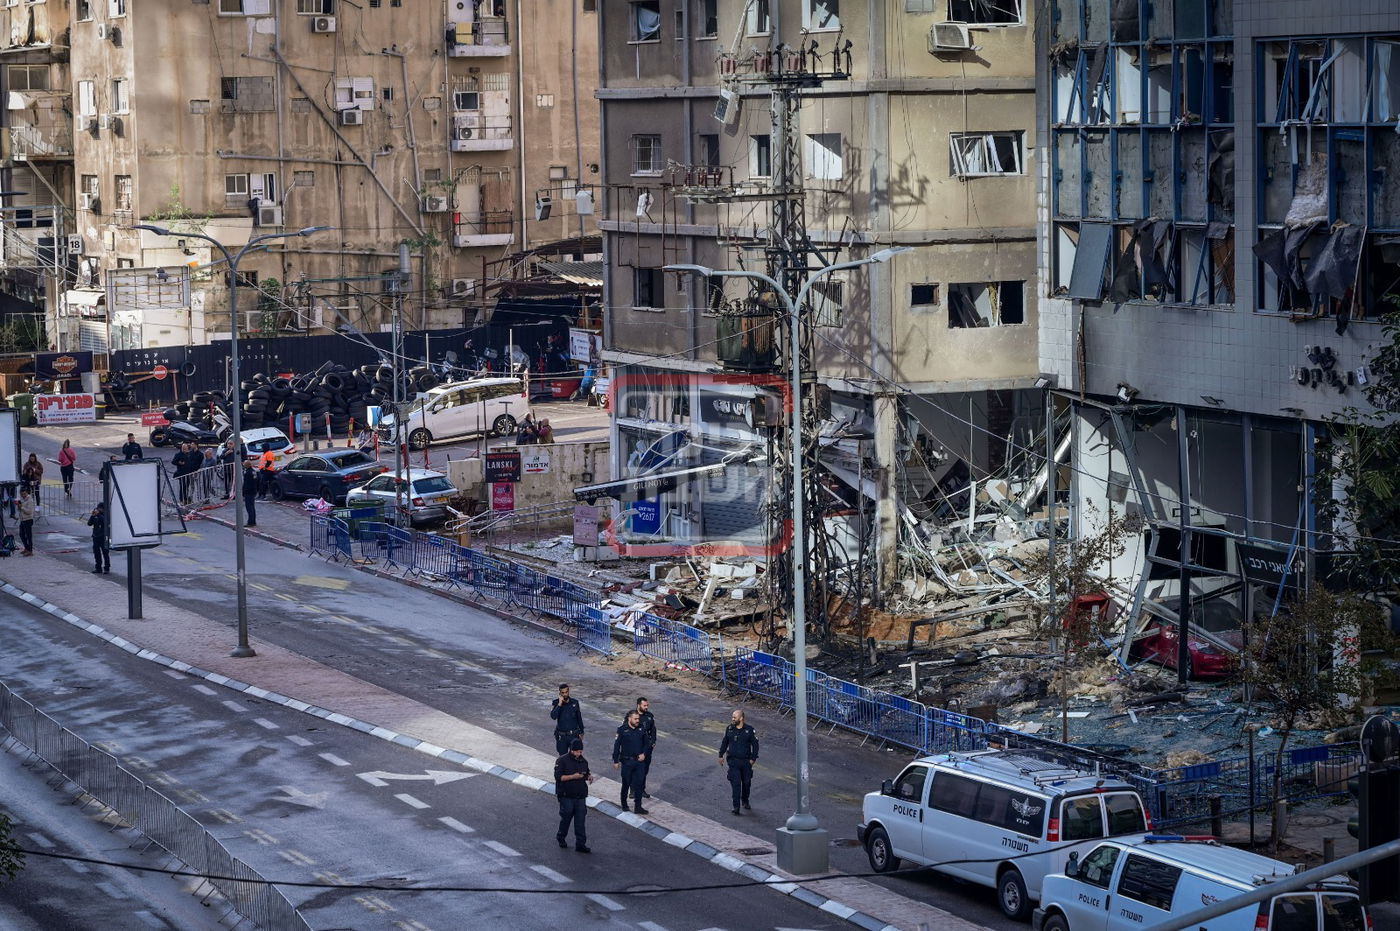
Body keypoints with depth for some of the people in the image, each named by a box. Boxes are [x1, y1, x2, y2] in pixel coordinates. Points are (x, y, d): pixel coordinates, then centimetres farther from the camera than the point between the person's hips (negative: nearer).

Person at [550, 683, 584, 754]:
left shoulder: (575, 702, -1)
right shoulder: (556, 703, -6)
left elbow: (579, 718, 9)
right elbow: (553, 716, -23)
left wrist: (581, 732, 12)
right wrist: (559, 704, -26)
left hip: (574, 735, 1)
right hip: (562, 736, -1)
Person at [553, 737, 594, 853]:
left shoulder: (583, 761, 9)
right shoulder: (562, 761, -8)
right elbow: (558, 777, -15)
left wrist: (589, 776, -2)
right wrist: (573, 776, -24)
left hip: (580, 796, 4)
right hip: (566, 796, -4)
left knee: (580, 821, 0)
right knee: (566, 818, 8)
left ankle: (580, 844, 2)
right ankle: (561, 838, 32)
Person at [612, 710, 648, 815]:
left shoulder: (641, 729, 0)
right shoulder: (622, 729, -11)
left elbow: (646, 743, 13)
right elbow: (617, 745, -6)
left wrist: (644, 754, -3)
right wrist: (616, 761, -6)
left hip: (639, 760, 3)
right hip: (627, 762, -3)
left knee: (639, 784, 2)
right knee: (626, 783, 8)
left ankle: (638, 807, 9)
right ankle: (624, 804, 27)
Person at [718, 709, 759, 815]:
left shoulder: (749, 730, -6)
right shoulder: (729, 729, 1)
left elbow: (755, 744, 0)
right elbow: (724, 742, 14)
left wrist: (753, 758, -4)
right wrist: (721, 755, 15)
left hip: (746, 761, 0)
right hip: (733, 761, 0)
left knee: (746, 783, 12)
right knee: (736, 783, -9)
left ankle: (745, 801, 35)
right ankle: (736, 806, -9)